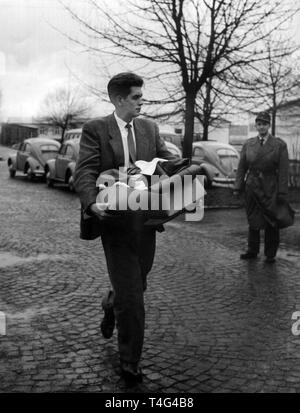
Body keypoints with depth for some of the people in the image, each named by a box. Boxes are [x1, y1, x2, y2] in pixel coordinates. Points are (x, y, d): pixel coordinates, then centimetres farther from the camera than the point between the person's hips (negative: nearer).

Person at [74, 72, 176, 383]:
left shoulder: (149, 128, 10)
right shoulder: (95, 129, -5)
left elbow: (168, 160, 8)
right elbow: (84, 173, -14)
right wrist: (92, 203, -33)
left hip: (146, 219, 5)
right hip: (115, 219, -5)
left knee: (136, 284, 17)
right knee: (131, 293, -4)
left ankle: (111, 306, 53)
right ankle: (130, 361, 14)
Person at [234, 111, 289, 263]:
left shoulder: (280, 145, -3)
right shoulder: (248, 144, 6)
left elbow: (283, 171, -6)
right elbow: (241, 167, 7)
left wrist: (282, 194, -11)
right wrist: (238, 187, -1)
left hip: (270, 189, -2)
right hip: (252, 187, 3)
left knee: (271, 223, 4)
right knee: (253, 221, 12)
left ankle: (270, 254, 17)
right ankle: (252, 251, 24)